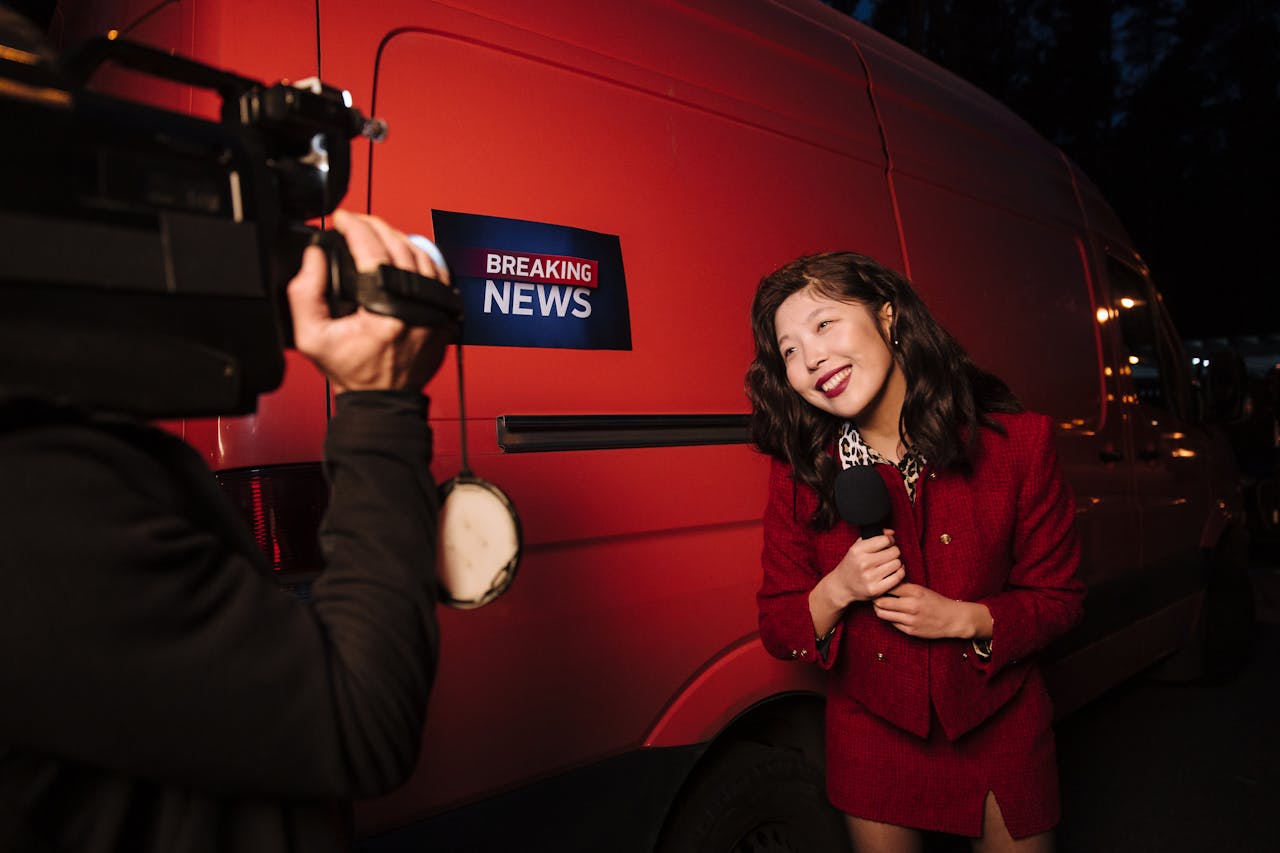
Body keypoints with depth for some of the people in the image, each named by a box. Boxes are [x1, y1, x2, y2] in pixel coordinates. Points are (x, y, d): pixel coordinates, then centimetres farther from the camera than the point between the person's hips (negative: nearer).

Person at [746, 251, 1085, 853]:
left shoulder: (1017, 442, -14)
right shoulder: (798, 477, -12)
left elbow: (1058, 598, -5)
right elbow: (777, 629, -6)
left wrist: (966, 619, -22)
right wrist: (836, 593, -25)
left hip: (999, 731, 0)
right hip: (871, 737, 1)